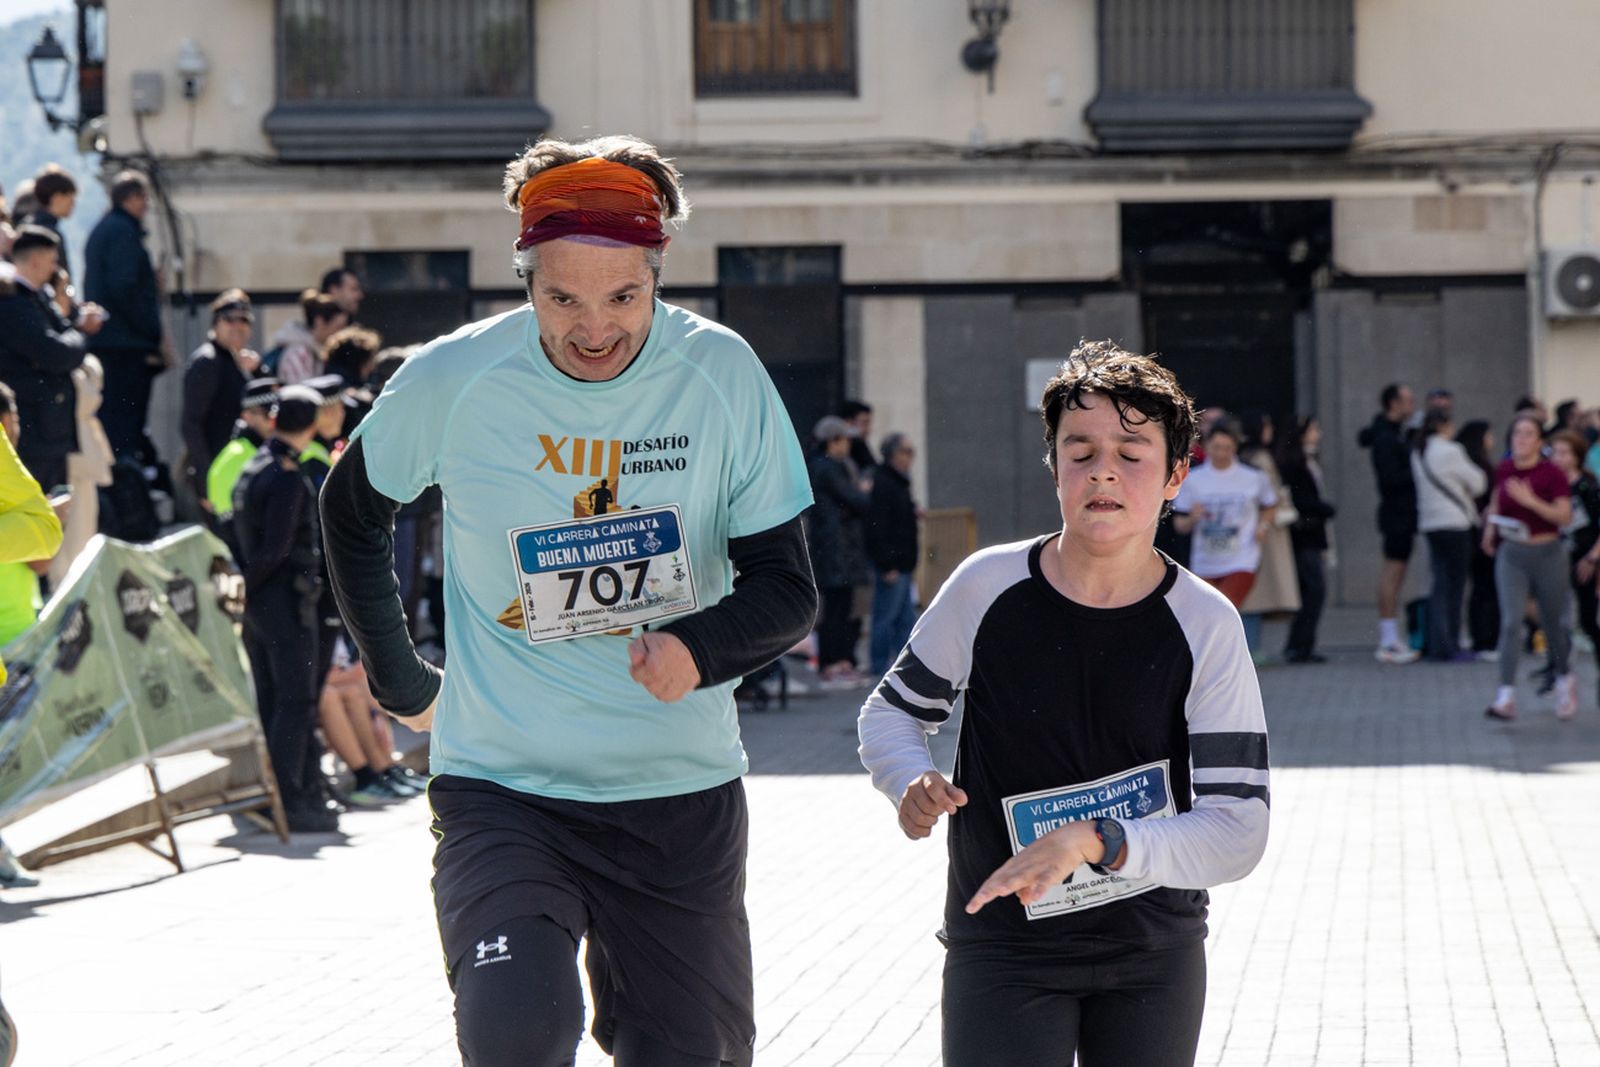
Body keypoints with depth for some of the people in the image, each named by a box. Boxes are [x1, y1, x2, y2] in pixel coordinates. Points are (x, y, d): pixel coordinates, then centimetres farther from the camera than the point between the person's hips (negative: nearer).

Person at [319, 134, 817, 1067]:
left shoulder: (721, 375, -6)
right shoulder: (453, 380, -8)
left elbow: (788, 587, -3)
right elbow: (353, 509, 12)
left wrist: (701, 650, -23)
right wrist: (401, 681, 14)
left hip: (682, 789, 2)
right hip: (503, 785, -2)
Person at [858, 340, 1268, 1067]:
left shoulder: (1206, 626, -11)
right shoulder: (987, 587, -9)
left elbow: (1238, 830, -15)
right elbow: (891, 710, 8)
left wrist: (1094, 841, -30)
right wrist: (910, 784, -15)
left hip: (1155, 952, 1)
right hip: (1002, 947, -1)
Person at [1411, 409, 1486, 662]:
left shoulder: (1418, 453, 10)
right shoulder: (1450, 451, -13)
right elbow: (1478, 483, -6)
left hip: (1429, 524, 7)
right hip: (1455, 522, -7)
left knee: (1440, 584, 9)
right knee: (1454, 585, -1)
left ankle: (1436, 644, 6)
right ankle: (1449, 647, 0)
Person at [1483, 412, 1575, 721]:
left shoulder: (1552, 473, -10)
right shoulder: (1504, 470, 3)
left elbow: (1564, 516, -18)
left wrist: (1531, 501, -28)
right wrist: (1490, 528, 9)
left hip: (1547, 553, -2)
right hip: (1511, 554, 2)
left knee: (1553, 623, 12)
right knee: (1510, 622, -12)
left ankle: (1564, 679, 40)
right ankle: (1506, 697, -18)